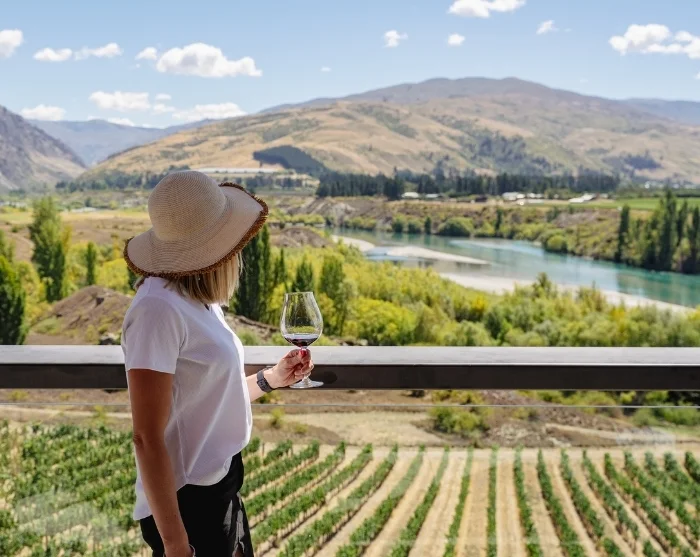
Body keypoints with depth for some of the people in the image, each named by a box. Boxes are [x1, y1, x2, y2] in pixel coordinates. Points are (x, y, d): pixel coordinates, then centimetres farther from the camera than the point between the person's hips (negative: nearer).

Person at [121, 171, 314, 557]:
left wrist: (271, 379, 13)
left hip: (221, 489, 9)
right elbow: (147, 438, -22)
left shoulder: (200, 302, 4)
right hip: (186, 501, -8)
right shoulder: (159, 307, -22)